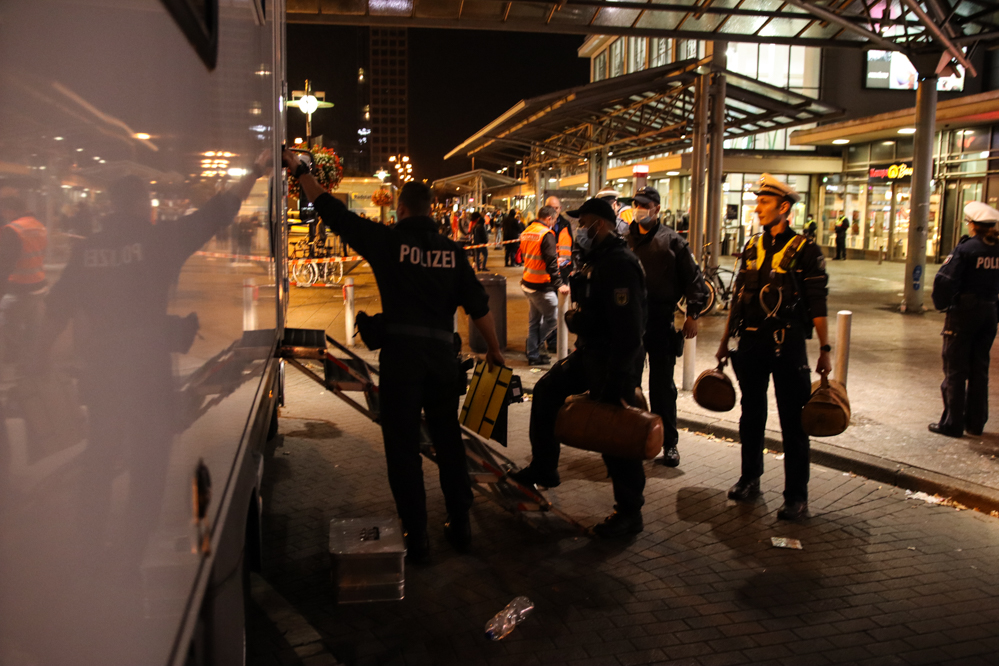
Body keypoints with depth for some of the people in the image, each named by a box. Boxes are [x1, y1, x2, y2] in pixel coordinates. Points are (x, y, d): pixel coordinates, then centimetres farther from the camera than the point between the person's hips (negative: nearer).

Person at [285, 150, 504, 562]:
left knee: (403, 447, 5)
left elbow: (334, 213, 0)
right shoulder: (451, 251, 5)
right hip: (442, 354, 4)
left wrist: (300, 171, 12)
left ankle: (416, 537, 10)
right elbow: (477, 305, 6)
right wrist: (493, 349, 19)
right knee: (448, 442, 16)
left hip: (400, 354, -3)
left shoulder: (388, 241, -4)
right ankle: (460, 527, 25)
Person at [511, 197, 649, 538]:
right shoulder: (597, 259, 11)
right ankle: (543, 469, 31)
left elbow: (628, 331, -27)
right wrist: (581, 348, 23)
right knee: (546, 391, 17)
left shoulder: (619, 264, -22)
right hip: (589, 351, 10)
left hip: (616, 358, -10)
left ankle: (629, 513, 13)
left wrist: (613, 383, -27)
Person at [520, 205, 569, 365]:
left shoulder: (526, 232, 10)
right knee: (552, 317, 4)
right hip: (541, 286, -9)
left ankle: (533, 355, 19)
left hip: (527, 283, 9)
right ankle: (538, 347, 8)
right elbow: (551, 262, -21)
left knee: (534, 320, 14)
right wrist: (559, 284, -22)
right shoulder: (546, 234, -15)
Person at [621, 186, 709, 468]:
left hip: (660, 322, -3)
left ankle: (669, 443, 14)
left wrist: (692, 315, -5)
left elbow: (694, 279, 1)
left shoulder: (672, 241, 0)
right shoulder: (624, 240, 9)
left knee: (662, 384, 3)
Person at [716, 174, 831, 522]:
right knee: (751, 415, 14)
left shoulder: (804, 250, -5)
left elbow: (817, 304, -7)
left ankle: (796, 496, 7)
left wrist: (824, 350, -11)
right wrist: (725, 342, 15)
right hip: (751, 341, 5)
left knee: (792, 421, -1)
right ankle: (750, 479, 29)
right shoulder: (752, 247, 10)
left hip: (788, 343, -5)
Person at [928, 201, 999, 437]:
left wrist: (941, 304, -5)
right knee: (979, 369, 15)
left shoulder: (967, 248, -15)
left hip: (963, 312, -6)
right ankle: (976, 422, 21)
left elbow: (944, 280, -20)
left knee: (955, 370, 2)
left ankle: (952, 423, 5)